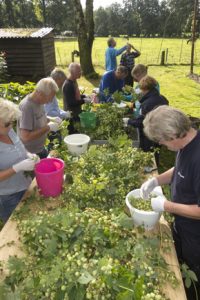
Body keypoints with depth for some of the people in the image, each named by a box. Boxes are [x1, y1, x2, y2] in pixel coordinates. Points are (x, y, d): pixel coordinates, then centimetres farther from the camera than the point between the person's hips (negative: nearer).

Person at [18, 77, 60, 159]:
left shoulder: (39, 102, -2)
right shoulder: (27, 107, -27)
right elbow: (25, 137, -30)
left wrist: (51, 120, -3)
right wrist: (48, 127, -25)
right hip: (30, 154, -8)